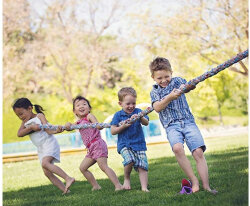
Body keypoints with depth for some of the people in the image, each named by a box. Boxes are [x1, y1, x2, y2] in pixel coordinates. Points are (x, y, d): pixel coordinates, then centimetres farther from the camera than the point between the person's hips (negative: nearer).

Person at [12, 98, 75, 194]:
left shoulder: (39, 116, -1)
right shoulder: (25, 122, 15)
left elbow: (48, 130, -12)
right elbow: (19, 134, -3)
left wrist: (56, 131, -33)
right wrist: (31, 128, -16)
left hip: (49, 143, -7)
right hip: (41, 149, 7)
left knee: (45, 163, -30)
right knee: (47, 173, -2)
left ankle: (68, 178, -33)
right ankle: (65, 190, 0)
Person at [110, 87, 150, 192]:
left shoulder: (137, 112, 5)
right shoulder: (118, 115, 3)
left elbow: (146, 123, -10)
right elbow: (113, 131, 0)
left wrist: (140, 117, -30)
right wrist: (123, 126, -14)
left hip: (139, 144, 2)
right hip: (124, 144, -2)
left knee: (142, 166, -9)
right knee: (130, 160, -26)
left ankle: (144, 187, -3)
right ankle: (126, 178, 0)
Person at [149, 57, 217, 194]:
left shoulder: (177, 81, 13)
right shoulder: (154, 91, 12)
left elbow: (191, 85, -3)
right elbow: (157, 108, -4)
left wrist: (187, 86, -27)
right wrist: (170, 97, -19)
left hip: (188, 121, 1)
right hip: (171, 125, -1)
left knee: (198, 152, -16)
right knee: (177, 148, -31)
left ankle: (206, 186, -15)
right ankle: (194, 181, -22)